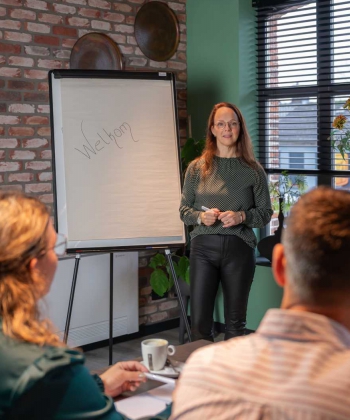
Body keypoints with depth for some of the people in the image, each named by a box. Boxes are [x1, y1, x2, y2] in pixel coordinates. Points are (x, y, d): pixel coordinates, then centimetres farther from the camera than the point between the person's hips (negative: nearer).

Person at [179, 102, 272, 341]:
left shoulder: (253, 170, 1)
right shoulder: (197, 167, 4)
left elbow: (265, 213, 4)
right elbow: (184, 210, 7)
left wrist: (241, 217, -14)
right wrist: (201, 216, -13)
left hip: (239, 249, 0)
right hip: (203, 248, 1)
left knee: (235, 322, 9)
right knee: (199, 321, 1)